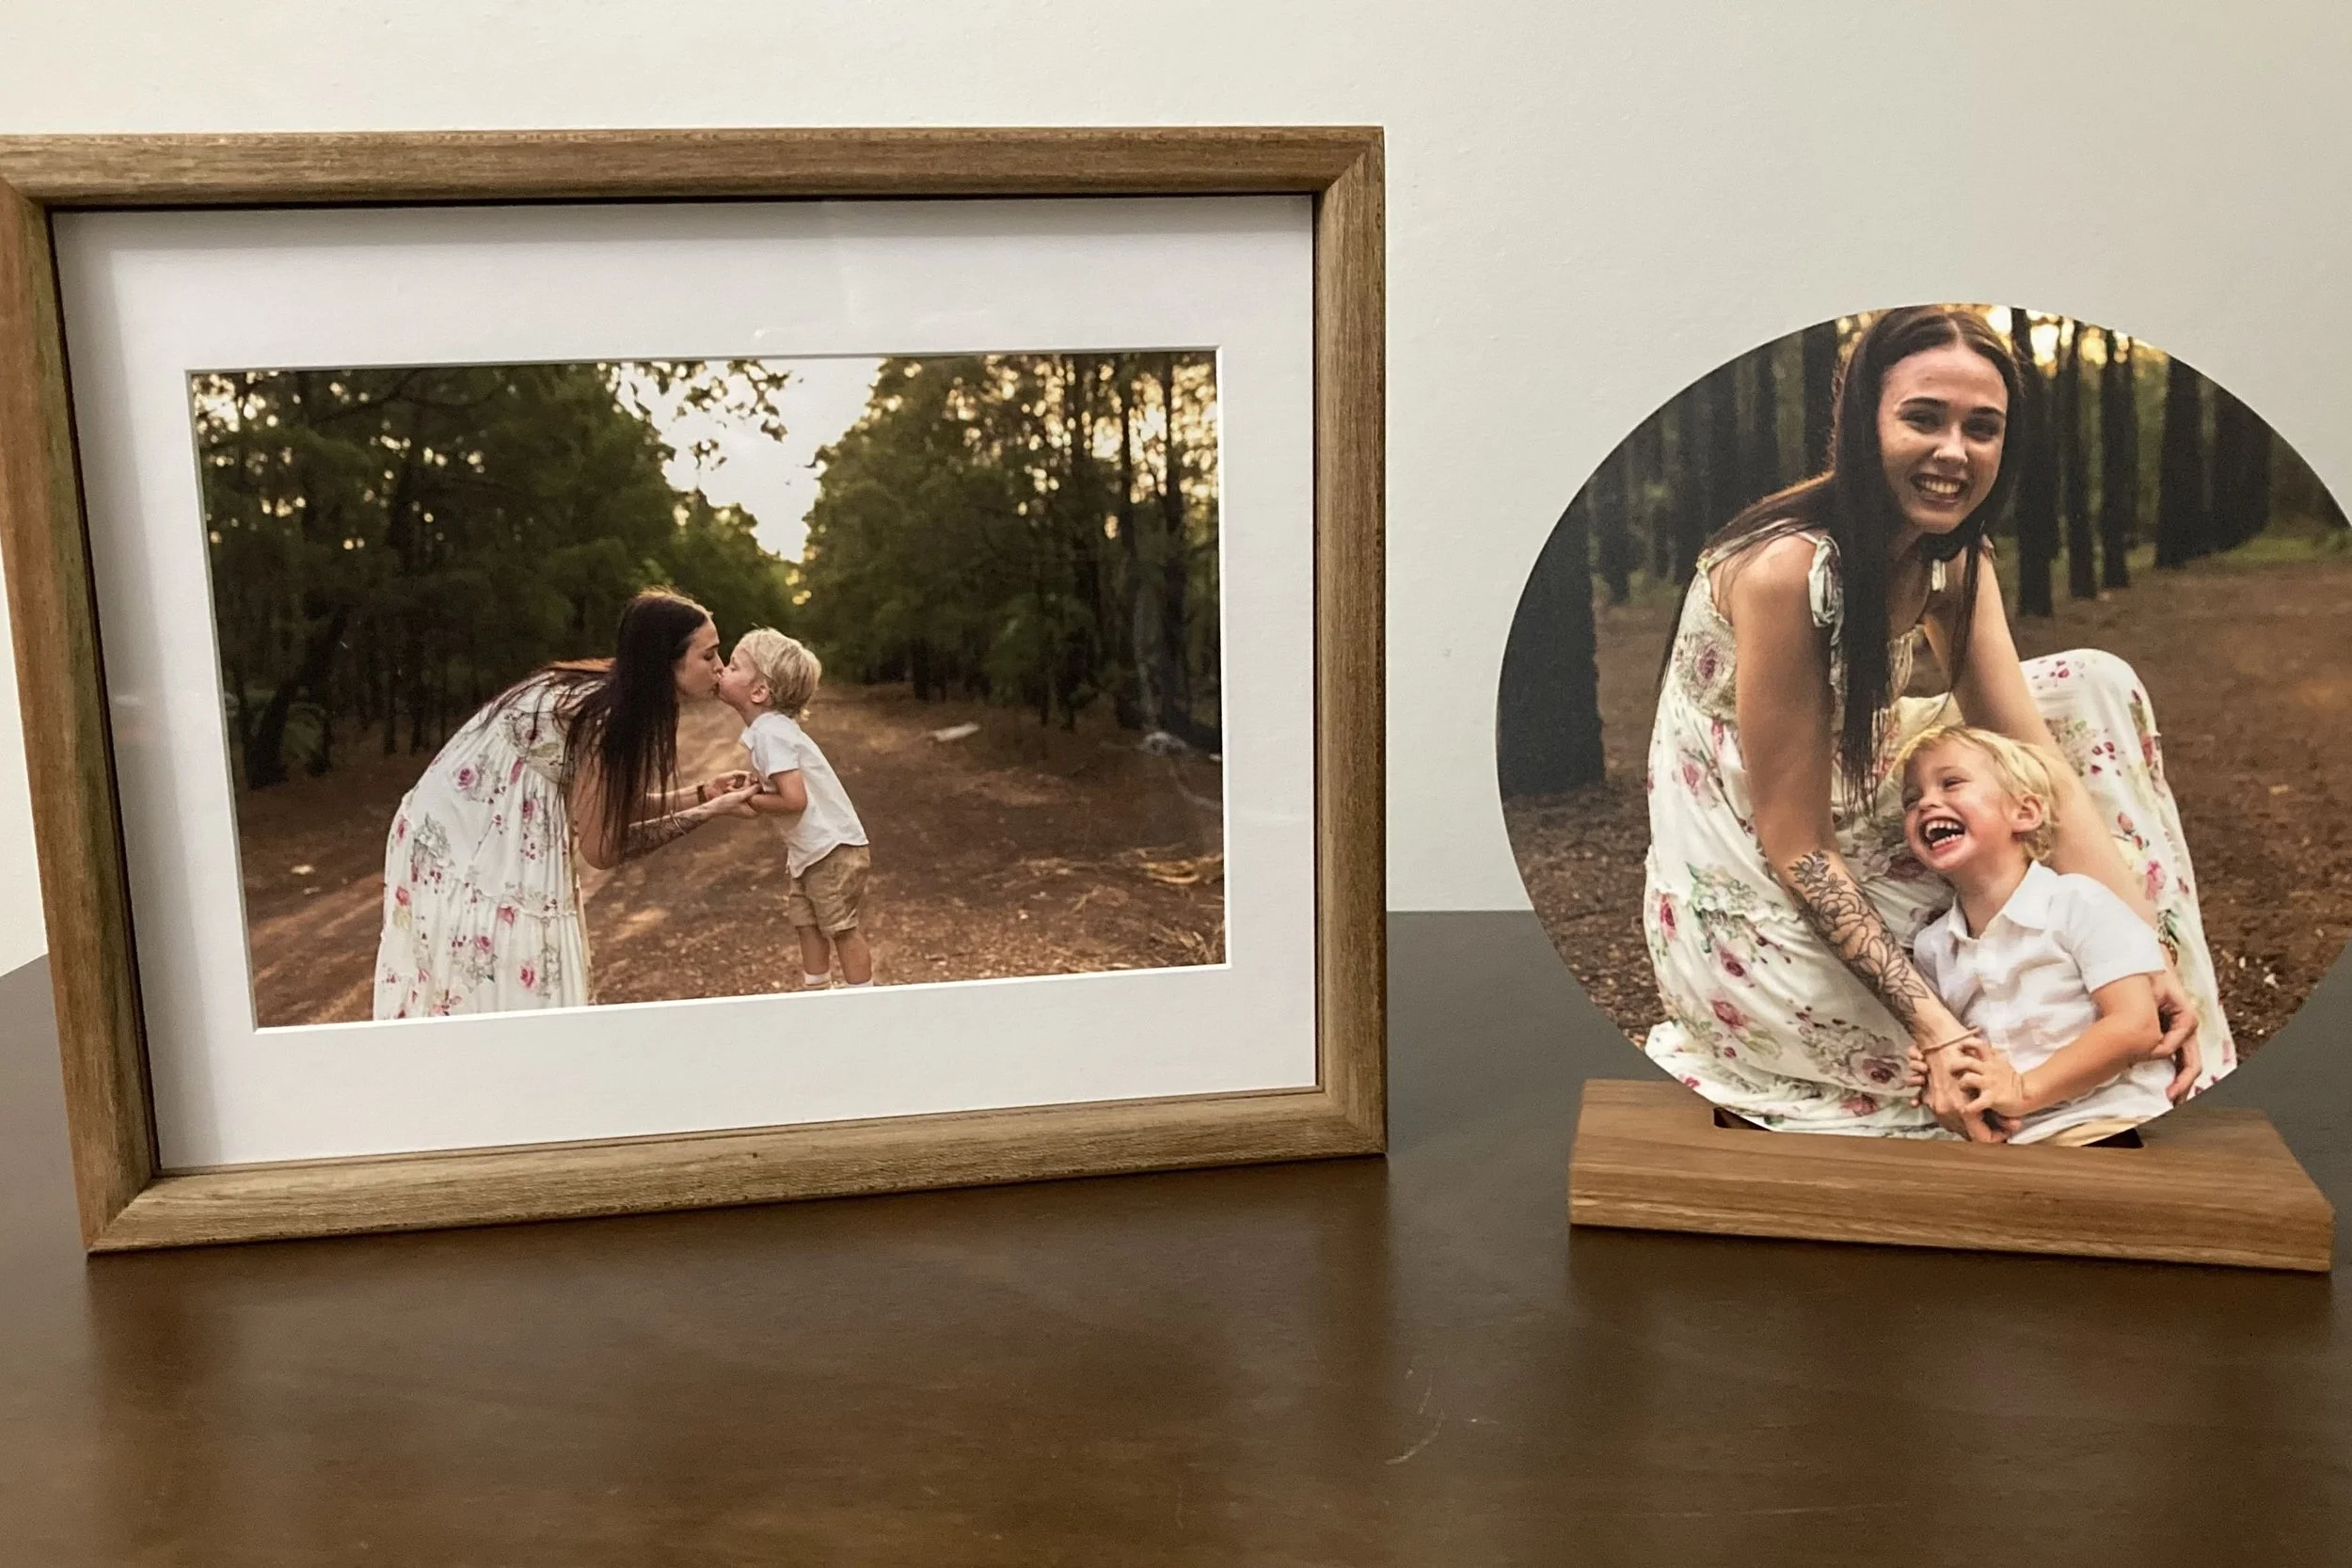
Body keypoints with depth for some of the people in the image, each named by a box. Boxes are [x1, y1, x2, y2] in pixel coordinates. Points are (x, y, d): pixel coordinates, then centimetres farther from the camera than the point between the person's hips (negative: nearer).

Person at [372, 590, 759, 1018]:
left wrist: (702, 794, -1)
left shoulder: (609, 694, 1)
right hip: (467, 852, -9)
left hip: (482, 842, 9)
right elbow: (601, 847, -19)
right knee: (499, 1001, -2)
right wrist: (709, 812, -16)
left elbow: (609, 807, 7)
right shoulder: (600, 715, -25)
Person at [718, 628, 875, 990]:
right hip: (811, 851, 9)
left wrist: (749, 802, -15)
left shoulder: (770, 733, -23)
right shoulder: (771, 727, 6)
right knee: (808, 927, 14)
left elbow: (794, 799, -28)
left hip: (832, 850, -9)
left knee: (844, 930, 1)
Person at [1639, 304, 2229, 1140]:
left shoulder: (1953, 561, -1)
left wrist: (2155, 956, -19)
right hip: (1756, 901, -8)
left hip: (1858, 834, 9)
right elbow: (1795, 847, -24)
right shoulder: (1786, 567, -27)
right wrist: (1933, 1029, -29)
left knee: (2093, 688, 1)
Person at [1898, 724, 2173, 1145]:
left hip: (2113, 1129, -5)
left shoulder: (2077, 903, -3)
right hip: (2015, 1146, 5)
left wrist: (2025, 1090, -14)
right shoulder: (1931, 949, 12)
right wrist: (1943, 1078, -2)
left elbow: (2136, 1028, -10)